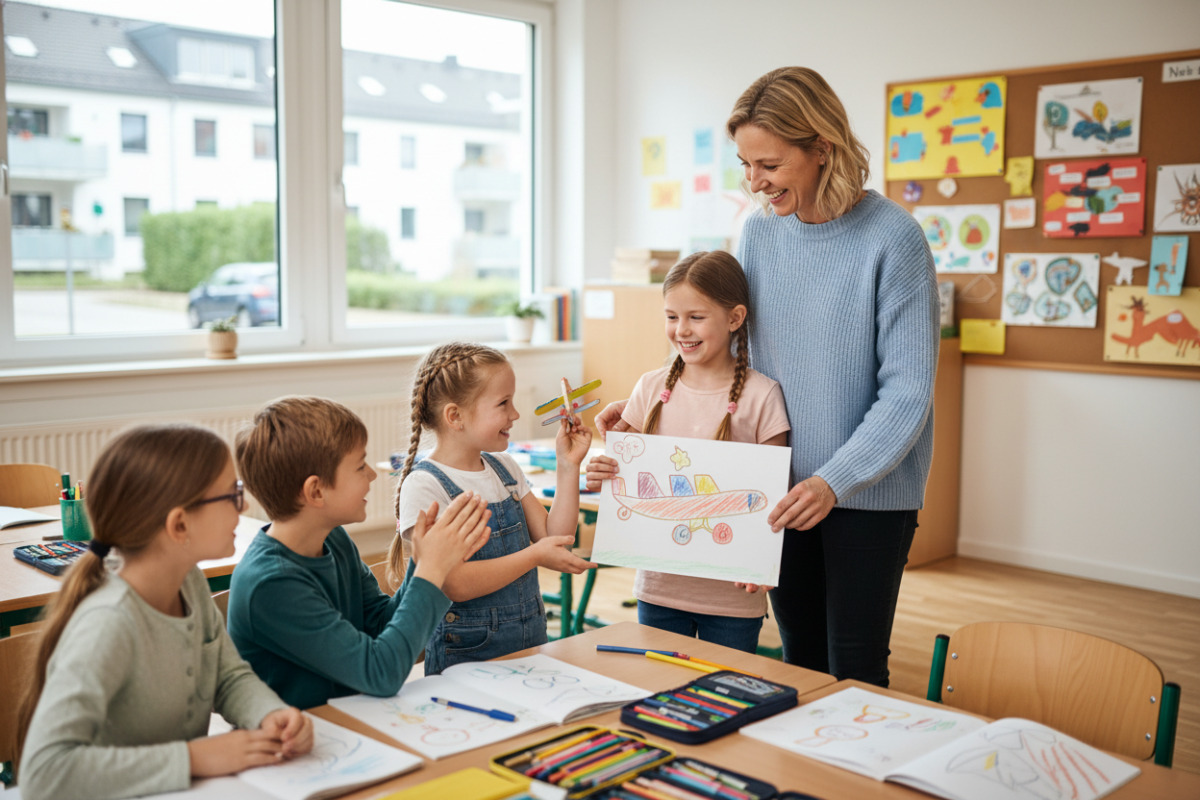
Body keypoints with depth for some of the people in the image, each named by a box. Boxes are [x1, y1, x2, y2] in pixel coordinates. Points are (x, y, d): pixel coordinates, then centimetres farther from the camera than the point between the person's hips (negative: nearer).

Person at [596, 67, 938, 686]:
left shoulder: (892, 239, -14)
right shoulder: (759, 231, 3)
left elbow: (907, 390, -15)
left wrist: (835, 481, -24)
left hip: (871, 490, -5)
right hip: (783, 489, 5)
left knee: (855, 669, 2)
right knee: (800, 658, 16)